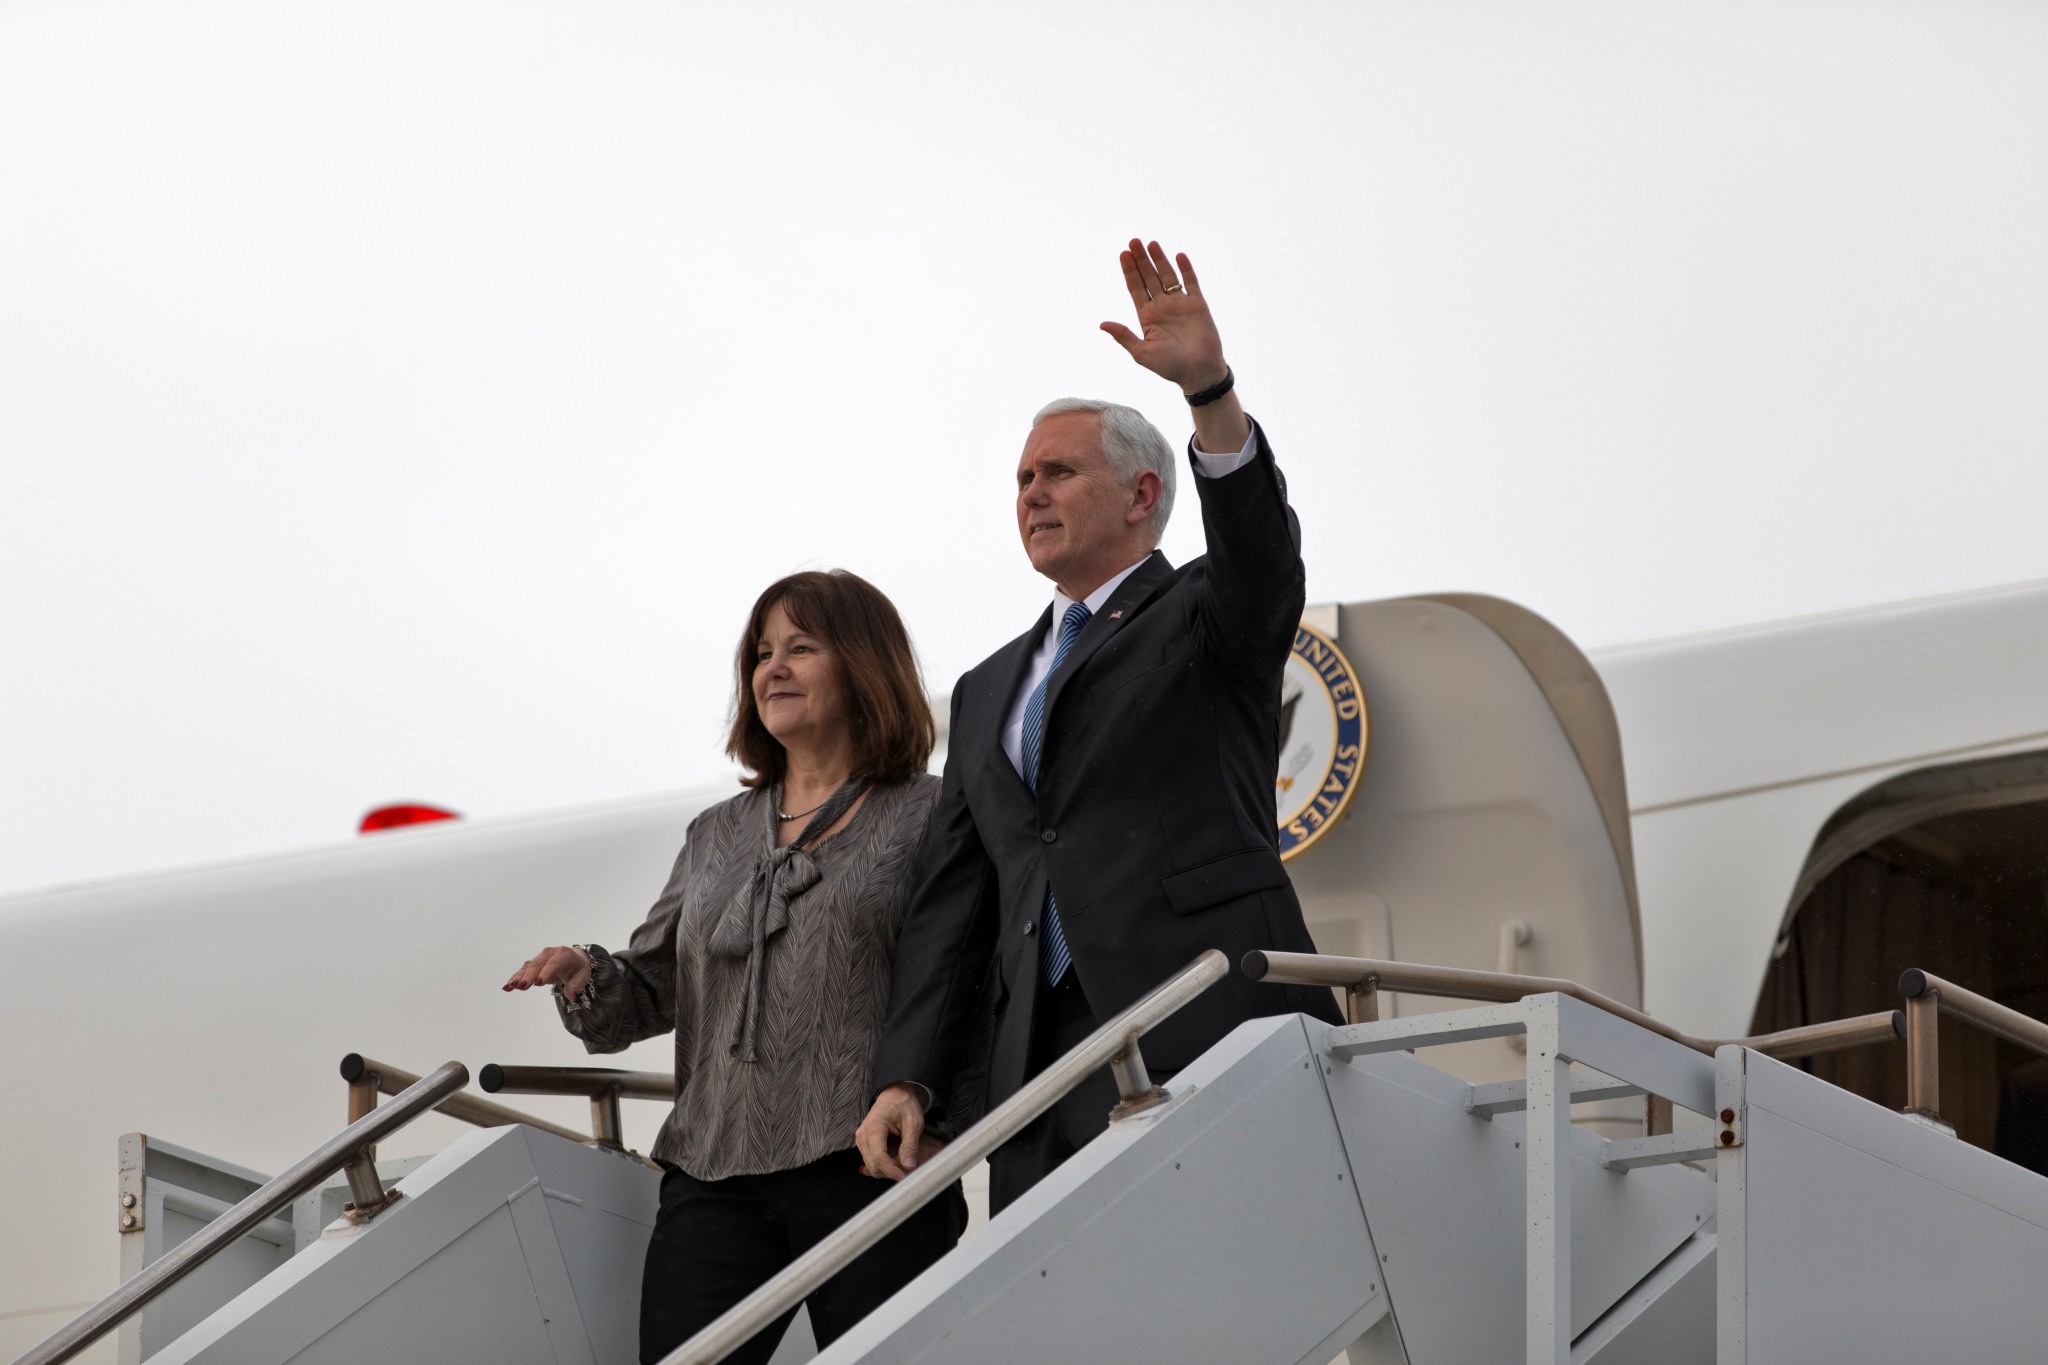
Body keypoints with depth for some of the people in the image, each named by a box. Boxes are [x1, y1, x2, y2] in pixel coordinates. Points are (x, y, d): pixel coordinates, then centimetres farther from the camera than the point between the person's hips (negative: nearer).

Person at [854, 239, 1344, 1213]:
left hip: (1208, 1037, -5)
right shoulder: (988, 694, 28)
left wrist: (1208, 387, -29)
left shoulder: (1206, 617, 12)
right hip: (1043, 1065, 5)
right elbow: (952, 902, 21)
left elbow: (1258, 547, -13)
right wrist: (908, 1078, 7)